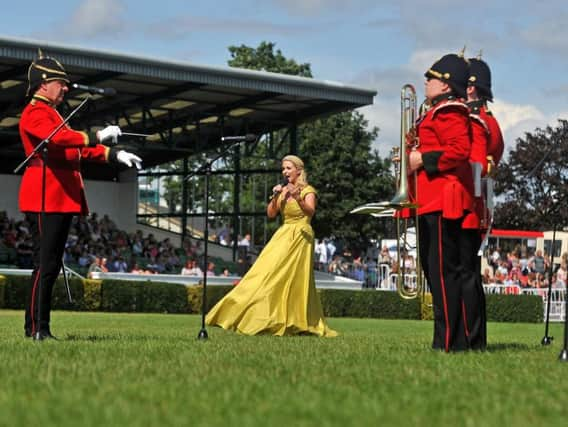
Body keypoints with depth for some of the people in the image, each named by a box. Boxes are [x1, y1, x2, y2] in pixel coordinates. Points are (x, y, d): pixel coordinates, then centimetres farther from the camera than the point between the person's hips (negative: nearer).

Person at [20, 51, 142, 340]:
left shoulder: (50, 113, 24)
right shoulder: (35, 113, -8)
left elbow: (78, 149, 26)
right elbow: (56, 137, -27)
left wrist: (113, 154, 16)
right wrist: (95, 137, -35)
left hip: (61, 200, 10)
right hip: (46, 199, -10)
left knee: (51, 265, 9)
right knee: (45, 264, -11)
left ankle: (39, 327, 11)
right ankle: (36, 328, -9)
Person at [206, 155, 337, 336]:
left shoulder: (307, 190, -2)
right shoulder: (283, 191, 15)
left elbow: (311, 211, -20)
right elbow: (270, 214, 8)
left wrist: (298, 199, -37)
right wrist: (275, 197, -8)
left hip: (300, 238, -6)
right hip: (283, 236, 6)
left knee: (295, 280, -10)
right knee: (267, 273, -2)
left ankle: (300, 324, -5)